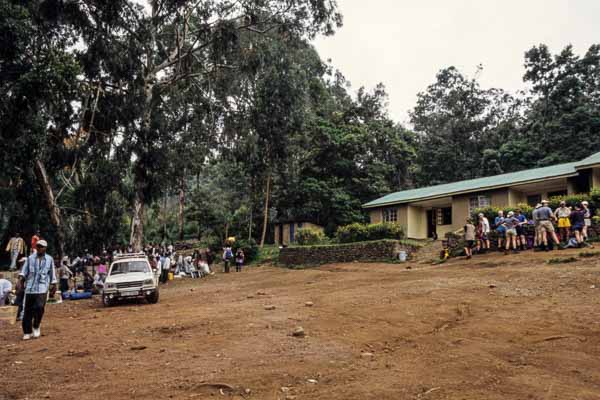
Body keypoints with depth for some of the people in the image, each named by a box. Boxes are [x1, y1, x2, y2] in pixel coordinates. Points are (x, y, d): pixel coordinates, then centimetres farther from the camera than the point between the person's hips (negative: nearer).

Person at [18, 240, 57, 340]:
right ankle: (27, 332, 15)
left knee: (40, 307, -17)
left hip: (42, 288, -1)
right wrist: (21, 278, -14)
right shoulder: (30, 258, 8)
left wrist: (53, 287, 14)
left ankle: (36, 326, 7)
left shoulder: (49, 259, 8)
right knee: (28, 310, 2)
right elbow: (24, 271, 5)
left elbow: (52, 275, 14)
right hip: (30, 288, 1)